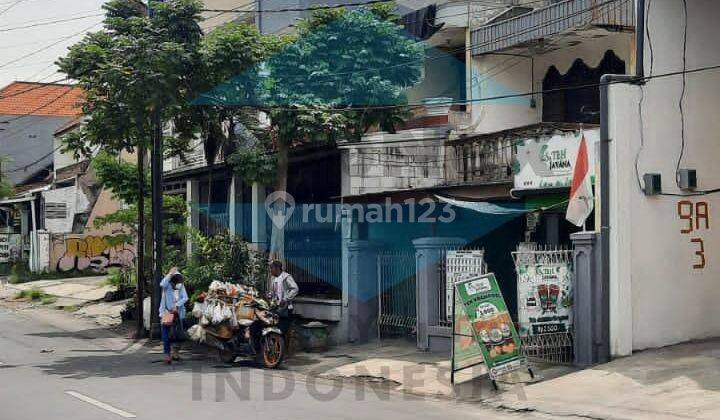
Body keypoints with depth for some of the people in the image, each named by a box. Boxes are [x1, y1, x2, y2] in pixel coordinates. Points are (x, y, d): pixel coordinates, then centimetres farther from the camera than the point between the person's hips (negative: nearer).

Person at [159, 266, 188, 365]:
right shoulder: (167, 284, -3)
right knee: (166, 335, -5)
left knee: (178, 334, 10)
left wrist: (176, 306, -17)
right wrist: (170, 273, -22)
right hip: (166, 312, -3)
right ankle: (167, 355, 0)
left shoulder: (181, 285, 6)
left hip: (178, 313, 3)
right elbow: (162, 284, -27)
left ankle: (175, 352, 27)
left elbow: (185, 297, -3)